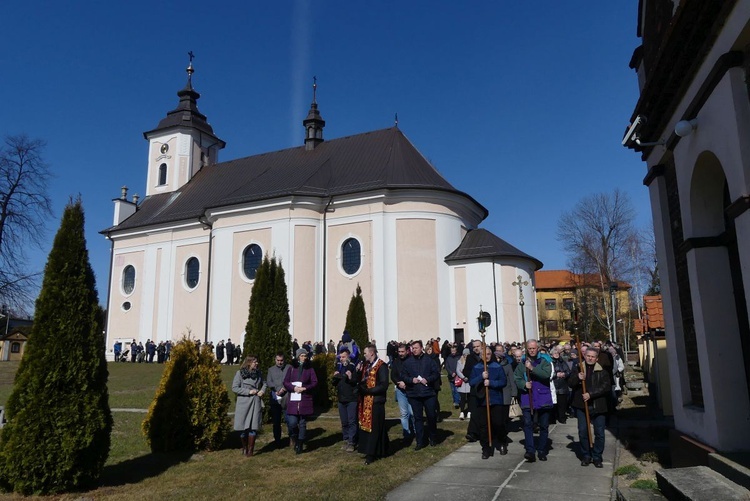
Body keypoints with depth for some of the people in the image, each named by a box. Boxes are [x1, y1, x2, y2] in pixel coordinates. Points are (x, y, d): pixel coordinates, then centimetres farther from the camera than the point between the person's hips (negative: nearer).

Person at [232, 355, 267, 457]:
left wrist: (262, 390, 0)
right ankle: (244, 447, 23)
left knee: (253, 427, 2)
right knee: (243, 427, 3)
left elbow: (264, 383, 21)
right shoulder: (240, 373, -6)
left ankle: (250, 449, 12)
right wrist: (249, 391, -14)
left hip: (256, 403, 3)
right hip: (243, 403, -3)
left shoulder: (258, 372, 9)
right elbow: (234, 388, -9)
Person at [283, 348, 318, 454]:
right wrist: (294, 388, -13)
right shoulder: (292, 368, 6)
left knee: (302, 423, 4)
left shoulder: (309, 369, 4)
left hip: (305, 400, 0)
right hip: (293, 400, 0)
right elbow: (286, 382, 4)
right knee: (292, 422, -8)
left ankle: (299, 446, 15)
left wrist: (305, 388, -13)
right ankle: (294, 438, 22)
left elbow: (315, 382, 1)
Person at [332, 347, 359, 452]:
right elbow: (334, 383, 14)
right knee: (344, 422, 13)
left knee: (352, 421, -3)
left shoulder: (353, 367, -11)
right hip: (341, 398, 6)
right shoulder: (338, 367, 7)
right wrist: (335, 377, -6)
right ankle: (346, 440, 22)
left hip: (352, 398, -6)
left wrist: (350, 378, -33)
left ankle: (352, 442, 3)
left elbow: (357, 381, -16)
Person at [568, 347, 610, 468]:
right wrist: (577, 378, -21)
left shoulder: (602, 371, 2)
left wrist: (591, 394, -17)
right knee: (583, 431, 3)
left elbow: (605, 387, -8)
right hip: (582, 406, 1)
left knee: (599, 433, 4)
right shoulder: (578, 369, 6)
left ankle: (597, 457, 18)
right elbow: (570, 383, -1)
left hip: (598, 406, -1)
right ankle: (586, 456, 18)